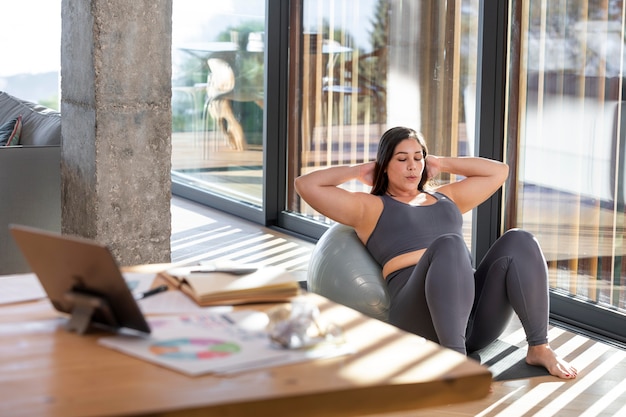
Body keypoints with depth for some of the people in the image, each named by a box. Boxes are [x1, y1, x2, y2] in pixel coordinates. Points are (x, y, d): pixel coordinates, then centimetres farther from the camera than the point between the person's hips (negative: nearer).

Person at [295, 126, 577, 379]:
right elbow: (306, 185, 8)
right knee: (448, 245, -36)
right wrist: (358, 171, 20)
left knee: (518, 242, -21)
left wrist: (442, 164, 34)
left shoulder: (446, 197, 31)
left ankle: (539, 348, -24)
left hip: (477, 308, 5)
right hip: (421, 314, -5)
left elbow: (498, 171, 37)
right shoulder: (369, 207, 16)